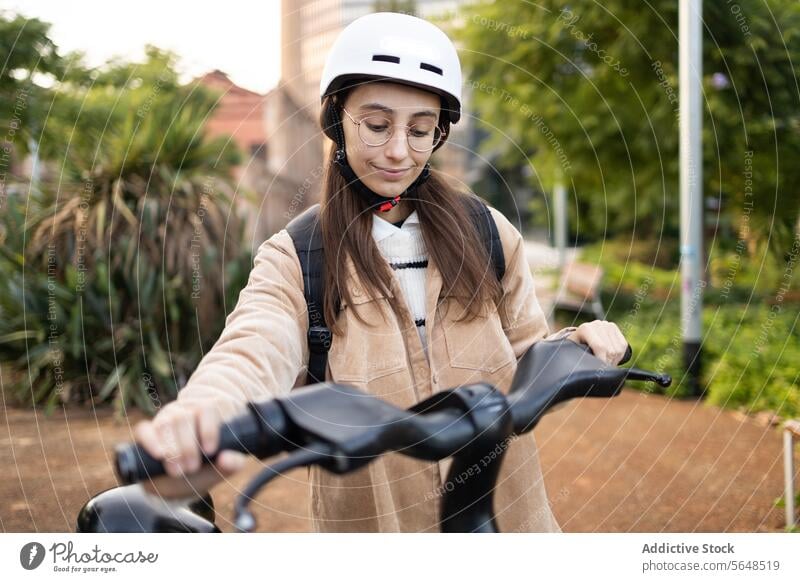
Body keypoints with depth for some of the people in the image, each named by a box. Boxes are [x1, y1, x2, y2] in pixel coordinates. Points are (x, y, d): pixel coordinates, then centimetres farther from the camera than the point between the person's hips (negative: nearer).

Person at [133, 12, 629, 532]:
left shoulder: (487, 235, -2)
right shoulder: (292, 261, -10)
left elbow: (526, 363, 4)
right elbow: (254, 353, -29)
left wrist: (575, 344, -18)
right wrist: (206, 412, -51)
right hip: (370, 522, -2)